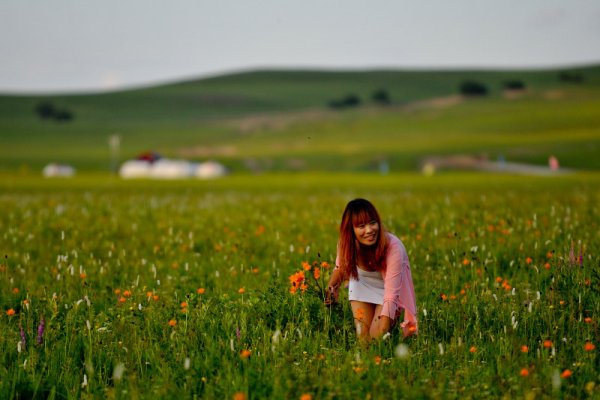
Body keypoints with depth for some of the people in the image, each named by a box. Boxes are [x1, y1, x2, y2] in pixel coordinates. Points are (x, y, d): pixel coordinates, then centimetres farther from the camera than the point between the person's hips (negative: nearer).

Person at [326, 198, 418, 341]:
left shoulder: (393, 247, -38)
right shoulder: (346, 243, -25)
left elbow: (391, 296, -40)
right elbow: (341, 266, 0)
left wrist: (381, 332, -50)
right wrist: (332, 287, -23)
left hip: (389, 288, -3)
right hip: (362, 286, 3)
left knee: (377, 336, -16)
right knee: (363, 336, -8)